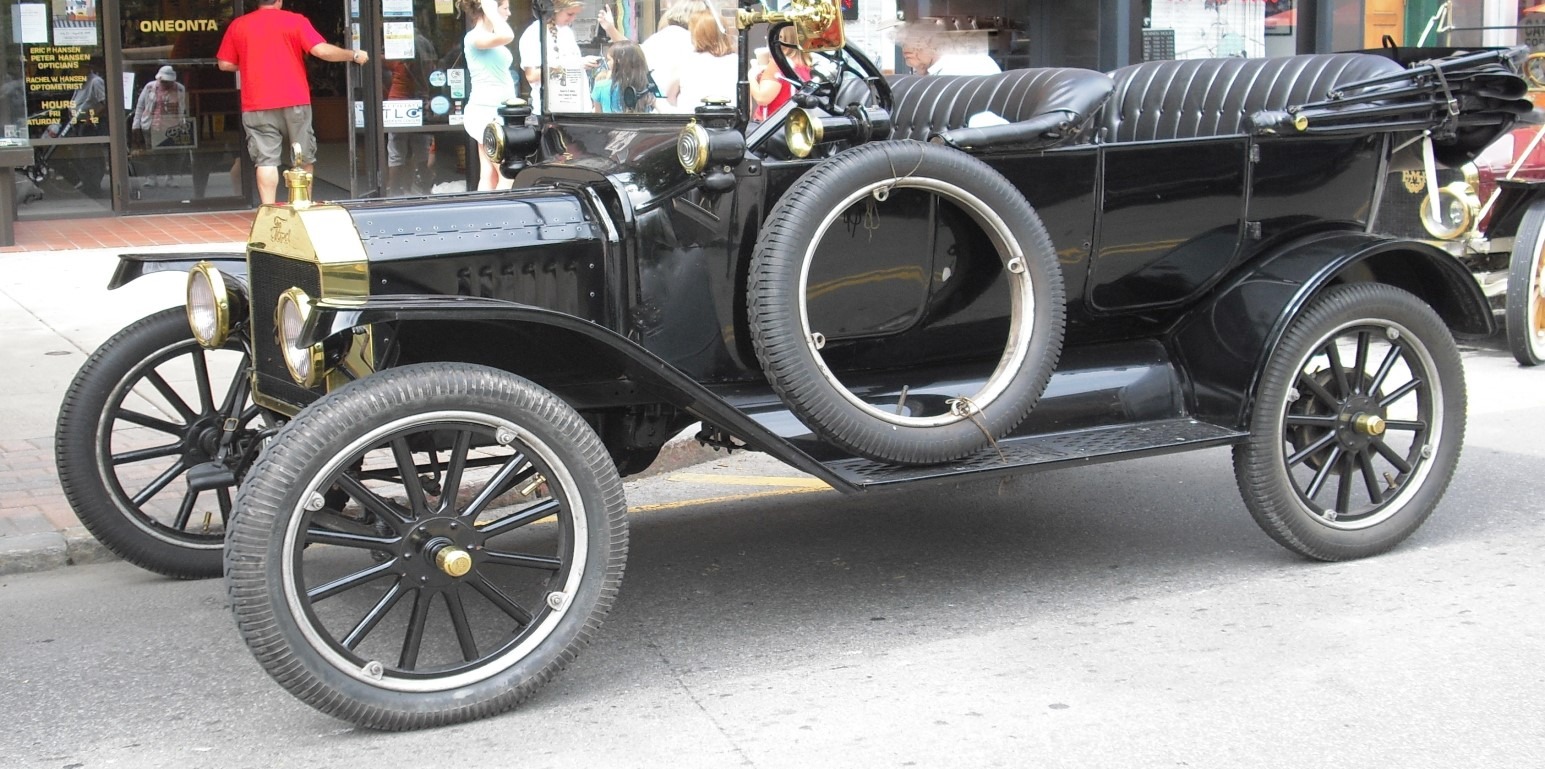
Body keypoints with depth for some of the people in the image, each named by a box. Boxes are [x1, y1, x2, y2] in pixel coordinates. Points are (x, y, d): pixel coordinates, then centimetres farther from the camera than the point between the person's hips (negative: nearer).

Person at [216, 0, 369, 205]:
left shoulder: (238, 26, 6)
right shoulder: (295, 21, -1)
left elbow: (225, 64, 9)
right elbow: (322, 50, -9)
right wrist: (354, 55, 3)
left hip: (256, 105, 1)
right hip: (294, 102, -1)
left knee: (266, 160, -1)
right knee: (304, 158, 12)